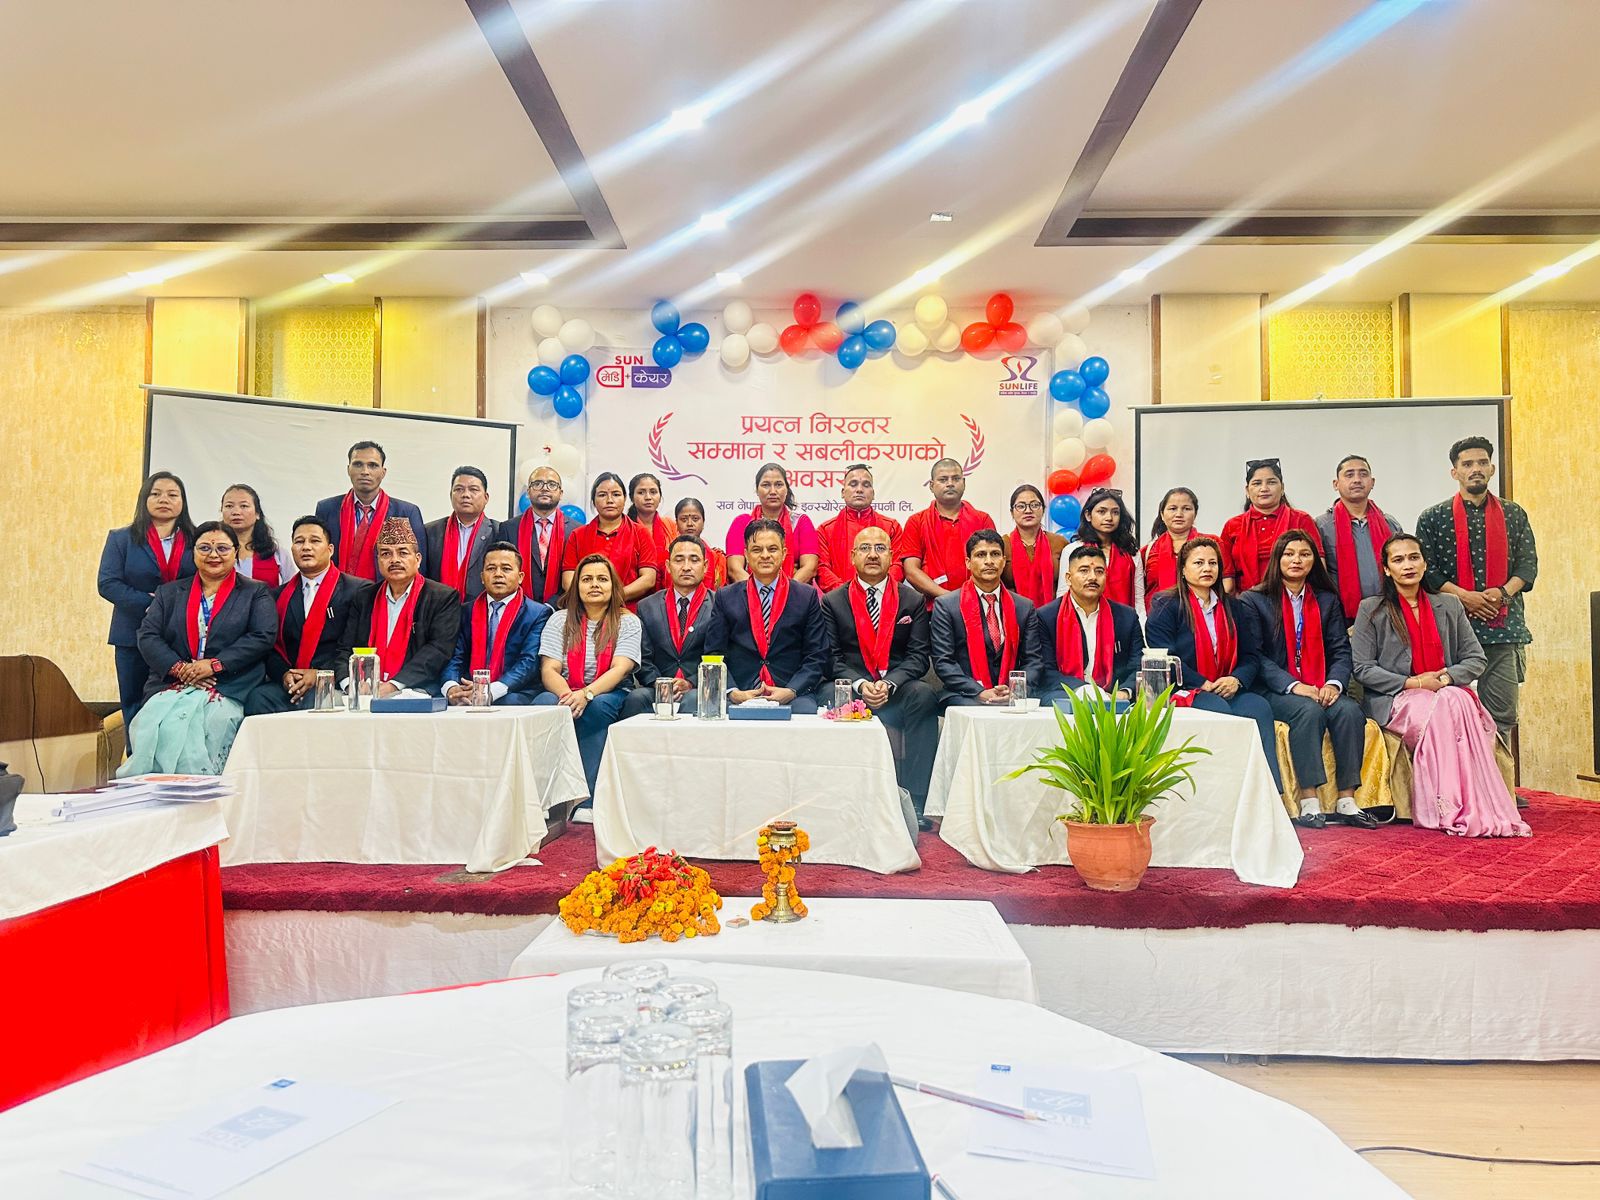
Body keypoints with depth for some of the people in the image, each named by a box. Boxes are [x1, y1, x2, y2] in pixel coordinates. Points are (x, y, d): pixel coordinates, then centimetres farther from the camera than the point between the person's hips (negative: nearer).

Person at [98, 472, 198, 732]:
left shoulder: (196, 541, 9)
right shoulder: (121, 539, 9)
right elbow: (108, 584, -2)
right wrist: (151, 604, -14)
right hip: (135, 638, 0)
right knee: (136, 711, 4)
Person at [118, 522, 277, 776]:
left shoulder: (256, 593, 13)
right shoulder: (169, 593, 22)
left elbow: (262, 637, -2)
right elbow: (148, 636, 10)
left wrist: (215, 664, -13)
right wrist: (178, 667, -9)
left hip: (229, 687, -3)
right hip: (172, 684, 3)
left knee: (215, 719, -34)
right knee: (155, 721, -27)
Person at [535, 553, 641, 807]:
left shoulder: (628, 622, 7)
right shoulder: (560, 620, 12)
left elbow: (620, 669, -9)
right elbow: (549, 669, 0)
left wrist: (586, 694, -27)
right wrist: (567, 695, -22)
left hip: (608, 696, -1)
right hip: (564, 693, 2)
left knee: (596, 708, -36)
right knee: (544, 703, -32)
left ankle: (586, 801, -33)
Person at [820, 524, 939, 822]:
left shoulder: (912, 601, 10)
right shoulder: (833, 601, 8)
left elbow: (919, 655, 3)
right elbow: (831, 657, 2)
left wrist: (889, 684, -15)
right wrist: (860, 685, -16)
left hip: (897, 690, 1)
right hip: (849, 688, 0)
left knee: (924, 695, -31)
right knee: (830, 694, -34)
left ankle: (913, 801, -27)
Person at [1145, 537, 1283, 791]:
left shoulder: (1236, 609, 20)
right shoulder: (1166, 608, 3)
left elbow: (1252, 655, 14)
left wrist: (1237, 679, -8)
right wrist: (1204, 684, -15)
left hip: (1229, 691, 5)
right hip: (1183, 693, -4)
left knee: (1259, 708, -26)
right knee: (1218, 710, -34)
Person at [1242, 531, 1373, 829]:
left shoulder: (1328, 600, 18)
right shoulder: (1254, 600, 4)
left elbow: (1340, 649, 9)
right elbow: (1256, 655, -6)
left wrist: (1334, 683, -11)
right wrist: (1294, 686, -18)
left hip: (1321, 690, 4)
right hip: (1275, 691, -4)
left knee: (1350, 711, -26)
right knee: (1309, 711, -33)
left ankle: (1346, 801, -23)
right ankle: (1309, 802, -31)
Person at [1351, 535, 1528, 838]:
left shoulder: (1449, 606, 17)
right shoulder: (1371, 609, 5)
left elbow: (1477, 658, 12)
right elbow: (1363, 669, -2)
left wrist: (1447, 678, -9)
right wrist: (1413, 683, -12)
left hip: (1449, 695, 3)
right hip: (1393, 700, -3)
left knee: (1460, 702, -34)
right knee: (1449, 708, -34)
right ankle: (1458, 812, -34)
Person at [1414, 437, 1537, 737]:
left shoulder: (1514, 515, 14)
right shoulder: (1433, 518, 5)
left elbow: (1528, 563, 9)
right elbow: (1426, 569, -1)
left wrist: (1503, 593, -9)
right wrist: (1464, 596, -12)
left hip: (1504, 624, 2)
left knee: (1502, 713, 2)